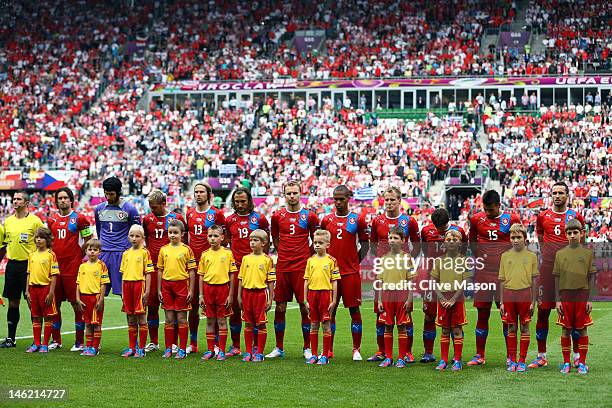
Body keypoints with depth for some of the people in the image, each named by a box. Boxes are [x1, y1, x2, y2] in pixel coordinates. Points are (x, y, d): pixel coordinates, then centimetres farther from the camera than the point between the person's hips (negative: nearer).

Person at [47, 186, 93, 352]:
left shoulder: (79, 218, -2)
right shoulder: (51, 220, 12)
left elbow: (88, 240, 3)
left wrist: (78, 255, 1)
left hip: (73, 267, -5)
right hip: (55, 265, 5)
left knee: (77, 303, -3)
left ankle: (79, 341, 1)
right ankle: (56, 340, 17)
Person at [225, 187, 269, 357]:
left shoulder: (259, 219, 3)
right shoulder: (229, 220, 8)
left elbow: (265, 244, 9)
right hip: (236, 267, 2)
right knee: (235, 308, 4)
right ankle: (235, 346, 11)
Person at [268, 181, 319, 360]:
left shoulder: (309, 216, 1)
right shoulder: (277, 216, 7)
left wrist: (307, 256, 4)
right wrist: (284, 253, 10)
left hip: (303, 268, -2)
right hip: (282, 267, 3)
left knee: (305, 308, -1)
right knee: (280, 308, 5)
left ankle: (307, 348, 7)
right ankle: (279, 348, 14)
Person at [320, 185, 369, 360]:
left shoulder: (357, 219, 1)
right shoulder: (327, 219, 8)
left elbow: (365, 244, 7)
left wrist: (356, 261, -1)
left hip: (351, 272, -2)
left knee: (354, 309, 0)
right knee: (330, 310, 5)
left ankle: (356, 349, 7)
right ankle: (328, 350, 12)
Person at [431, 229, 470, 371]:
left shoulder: (463, 260, -1)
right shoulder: (439, 260, 6)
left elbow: (465, 283, -5)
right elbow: (434, 282, 5)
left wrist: (453, 299, -13)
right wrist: (442, 298, -8)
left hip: (457, 299, -2)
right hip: (443, 299, 2)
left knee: (457, 330, 0)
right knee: (445, 330, 7)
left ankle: (457, 361, 5)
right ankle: (443, 360, 12)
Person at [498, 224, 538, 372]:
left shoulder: (531, 256, 3)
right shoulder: (505, 256, 8)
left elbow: (534, 280, 3)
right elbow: (502, 280, 9)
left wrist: (533, 301, -2)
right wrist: (501, 302, 5)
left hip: (525, 293, -2)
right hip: (509, 294, 2)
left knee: (524, 327, 2)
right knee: (511, 328, 6)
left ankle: (522, 361, 7)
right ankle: (512, 361, 12)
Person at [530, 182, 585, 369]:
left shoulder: (576, 217, 3)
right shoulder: (543, 216, 7)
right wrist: (547, 256, 12)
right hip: (547, 268, 2)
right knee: (542, 311, 1)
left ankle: (577, 356, 8)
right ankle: (541, 356, 9)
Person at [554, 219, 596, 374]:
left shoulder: (587, 253, 4)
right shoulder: (560, 254, 7)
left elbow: (591, 277, 4)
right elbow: (557, 278, 7)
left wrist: (590, 299, -3)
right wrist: (557, 300, 1)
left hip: (582, 295, -1)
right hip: (566, 295, 1)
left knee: (582, 330, 1)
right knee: (566, 330, 3)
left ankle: (582, 363, 7)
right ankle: (566, 363, 10)